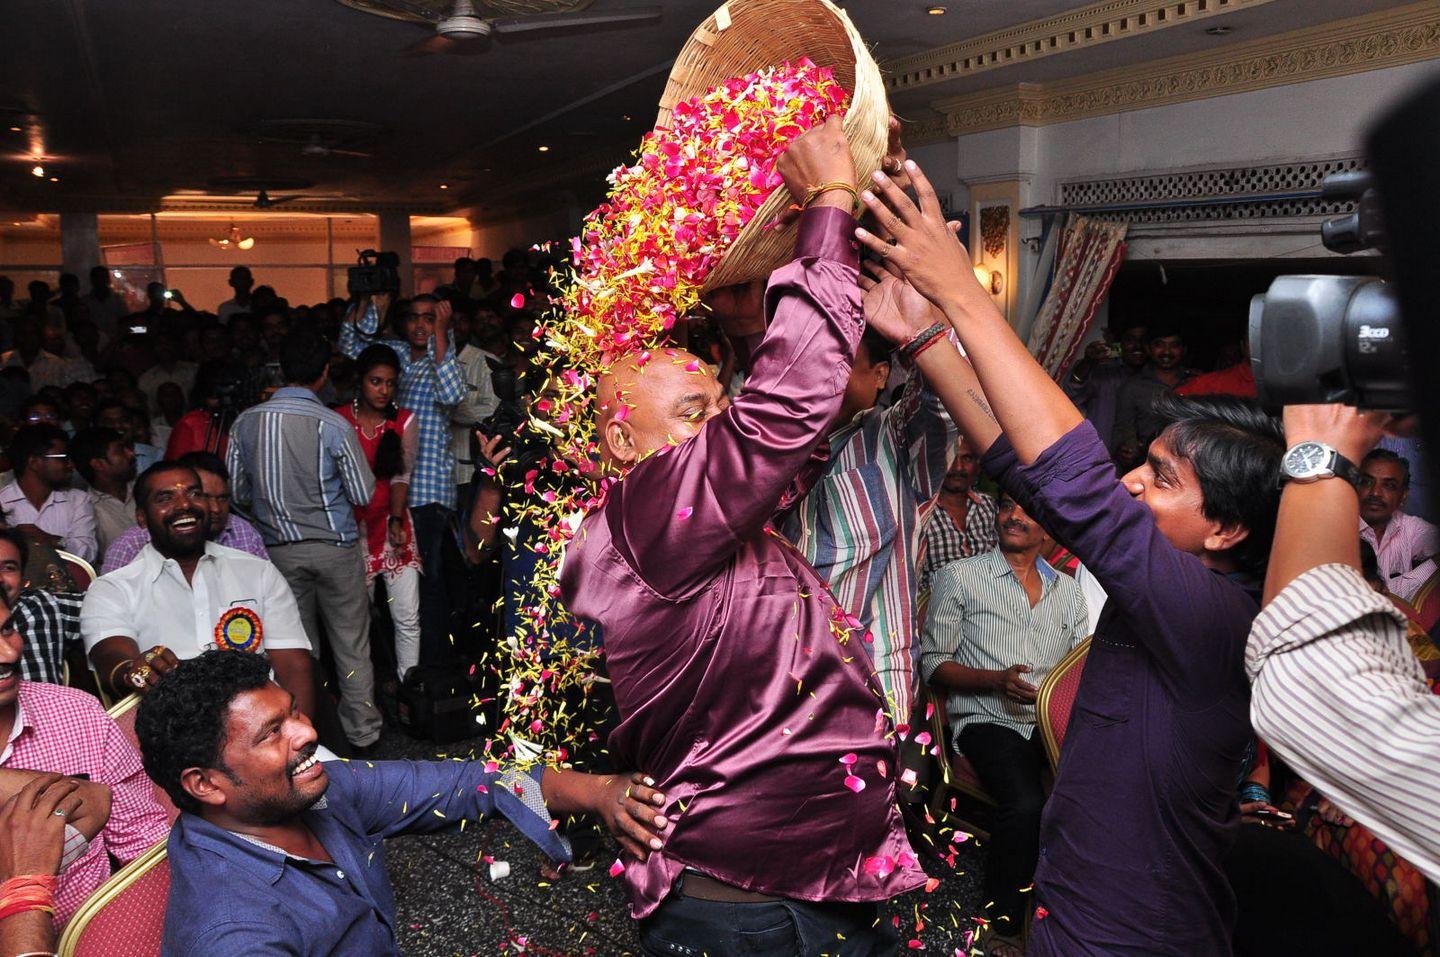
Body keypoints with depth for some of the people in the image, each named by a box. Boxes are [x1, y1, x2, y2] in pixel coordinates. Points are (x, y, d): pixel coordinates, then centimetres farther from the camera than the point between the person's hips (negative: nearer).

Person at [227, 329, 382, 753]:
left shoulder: (246, 422, -4)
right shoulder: (334, 425, -16)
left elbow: (235, 490, 4)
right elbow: (363, 494, -10)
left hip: (279, 548, 3)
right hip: (334, 546, -3)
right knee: (351, 643, 9)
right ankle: (362, 730, 17)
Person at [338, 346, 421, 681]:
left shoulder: (405, 420, 3)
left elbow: (402, 475, -2)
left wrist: (396, 521, -16)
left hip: (392, 522, 1)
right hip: (353, 527, -1)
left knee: (408, 617, -4)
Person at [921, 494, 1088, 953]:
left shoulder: (1067, 588, 19)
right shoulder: (959, 576, 7)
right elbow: (933, 662, 3)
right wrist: (996, 680, -13)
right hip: (988, 721, -4)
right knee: (1025, 803, -32)